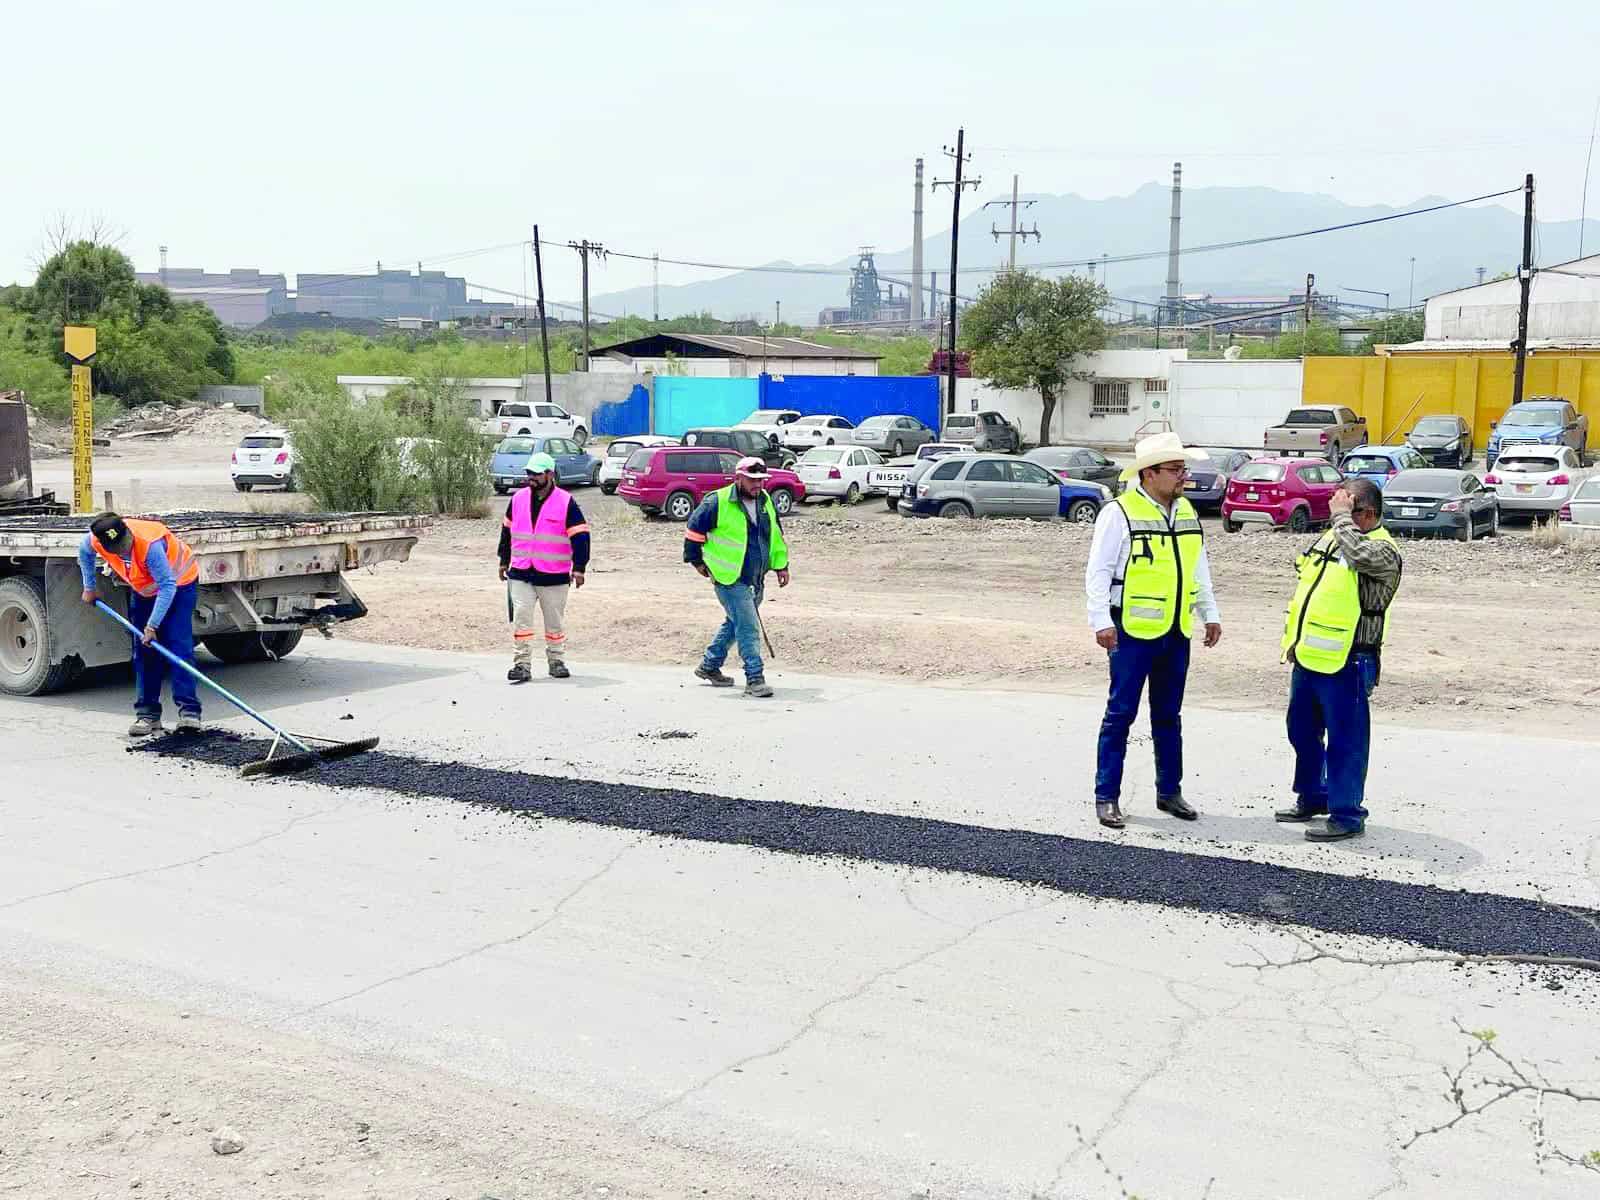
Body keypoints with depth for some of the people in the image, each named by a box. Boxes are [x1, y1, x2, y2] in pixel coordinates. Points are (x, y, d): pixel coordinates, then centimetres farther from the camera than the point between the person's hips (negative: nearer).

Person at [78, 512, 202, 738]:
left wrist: (152, 625, -32)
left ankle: (189, 711, -18)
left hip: (178, 583, -6)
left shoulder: (150, 544, -40)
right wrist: (89, 588, 11)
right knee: (144, 650, 1)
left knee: (179, 645, -16)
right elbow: (85, 552, 5)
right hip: (143, 589, 6)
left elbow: (167, 586, -35)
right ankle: (148, 714, 6)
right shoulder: (95, 539, -22)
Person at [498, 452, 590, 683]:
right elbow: (507, 531, 18)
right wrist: (504, 561, 19)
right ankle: (522, 664, -2)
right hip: (520, 574, 3)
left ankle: (556, 661, 24)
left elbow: (580, 536, -6)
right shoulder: (518, 499, 7)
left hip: (554, 576, -2)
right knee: (520, 618, -6)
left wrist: (579, 568, -11)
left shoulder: (566, 502, -5)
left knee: (555, 621, 9)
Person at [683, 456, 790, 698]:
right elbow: (694, 528, -5)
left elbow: (776, 534, 20)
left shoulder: (765, 501, 8)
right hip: (730, 579, -8)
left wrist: (781, 565, 17)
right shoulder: (718, 502, -14)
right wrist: (696, 560, 1)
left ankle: (709, 666, 33)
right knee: (749, 627, -12)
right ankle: (755, 678, -8)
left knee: (735, 623, 18)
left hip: (756, 579, 8)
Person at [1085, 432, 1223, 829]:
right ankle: (1107, 797, 7)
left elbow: (1199, 566, 20)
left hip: (1176, 632, 6)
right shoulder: (1119, 513, -11)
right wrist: (1101, 621, -17)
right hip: (1133, 632, -6)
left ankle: (1169, 791, 26)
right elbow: (1098, 570, -12)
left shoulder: (1186, 512, 11)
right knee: (1121, 713, 0)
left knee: (1168, 715, 15)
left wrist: (1210, 613, 17)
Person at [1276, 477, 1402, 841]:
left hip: (1345, 663, -9)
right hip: (1309, 657, 9)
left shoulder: (1382, 550, -12)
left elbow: (1359, 555, -38)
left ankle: (1347, 815, 8)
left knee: (1345, 739, -1)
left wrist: (1341, 515, -22)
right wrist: (1295, 640, 20)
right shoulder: (1331, 538, 13)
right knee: (1302, 731, 19)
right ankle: (1312, 798, 34)